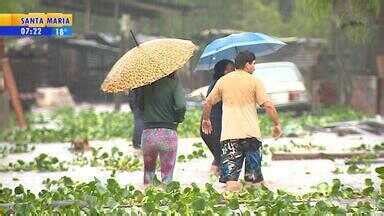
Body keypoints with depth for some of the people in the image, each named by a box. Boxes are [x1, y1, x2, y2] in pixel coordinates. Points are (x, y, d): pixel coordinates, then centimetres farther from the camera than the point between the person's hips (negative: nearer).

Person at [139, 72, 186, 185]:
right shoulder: (174, 82, -5)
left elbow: (139, 105, 6)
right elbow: (181, 106, -15)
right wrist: (178, 119, 3)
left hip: (148, 132, 3)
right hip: (168, 132, -3)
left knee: (149, 170, 23)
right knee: (167, 174, 6)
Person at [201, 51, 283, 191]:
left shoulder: (223, 81, 9)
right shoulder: (254, 81, 1)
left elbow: (208, 103, 15)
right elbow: (268, 106, -4)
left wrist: (206, 120, 32)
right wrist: (277, 124, 8)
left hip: (229, 134, 1)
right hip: (251, 133, -1)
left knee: (231, 176, -5)